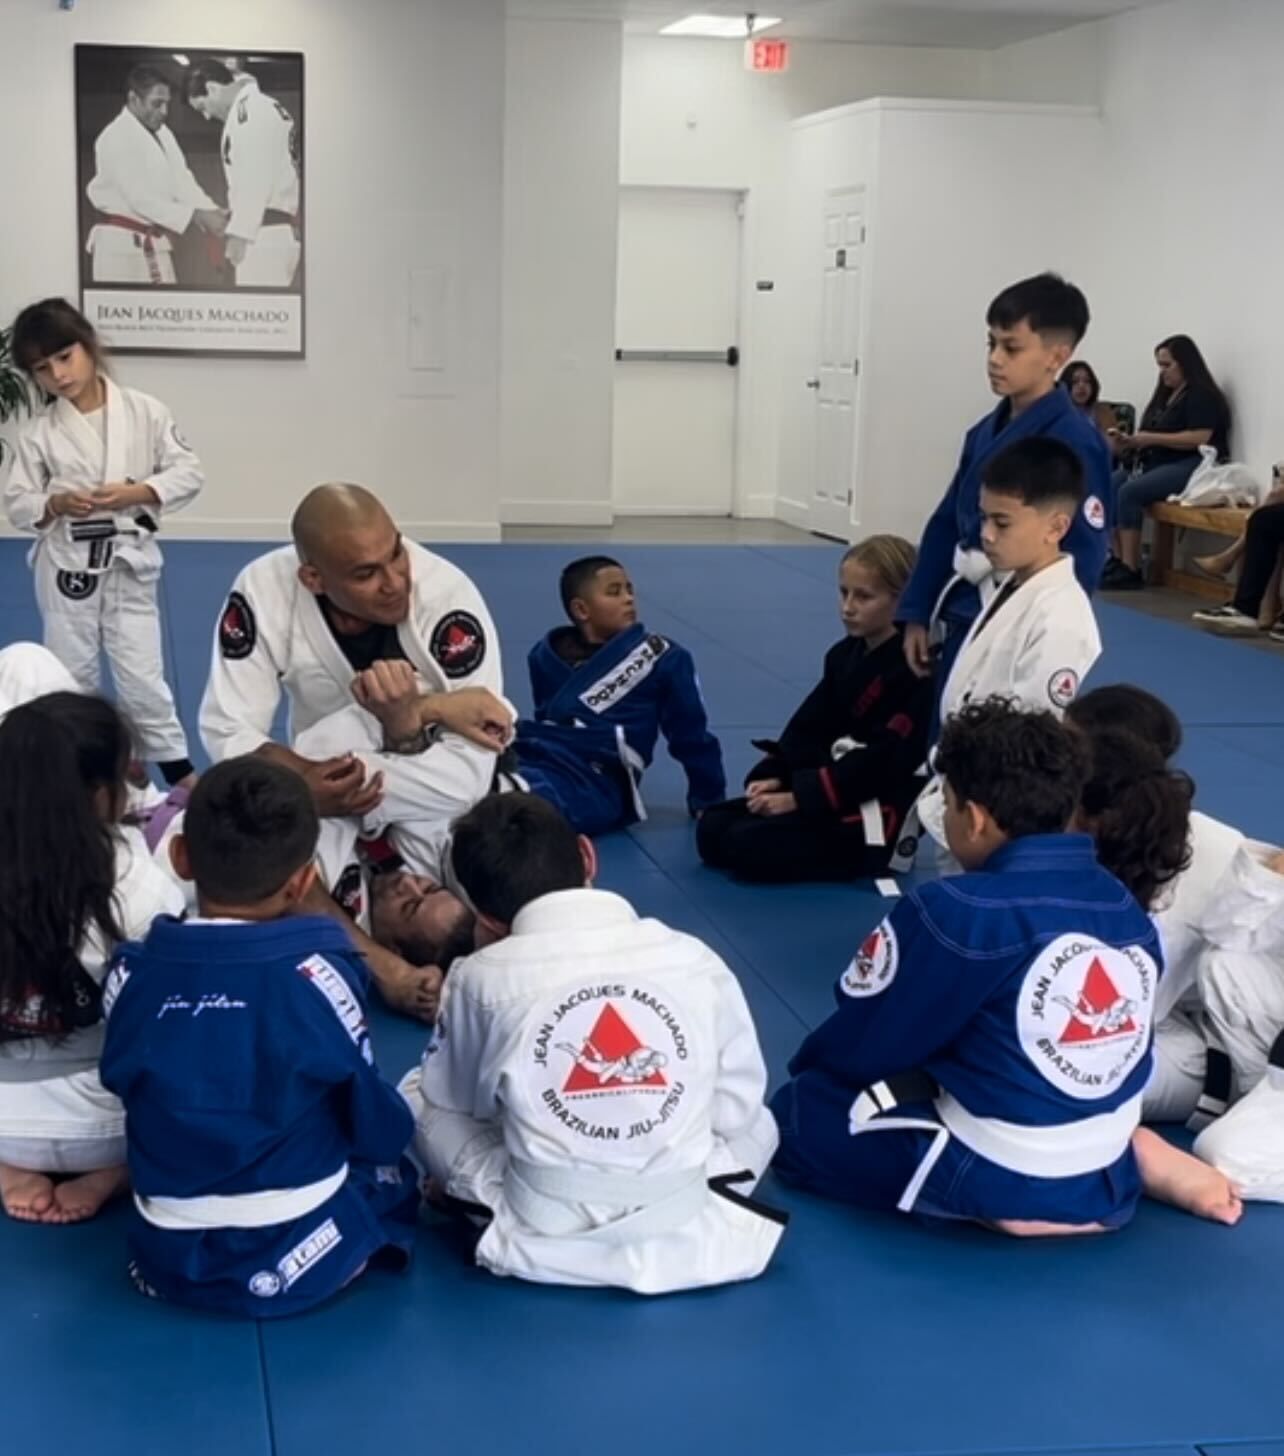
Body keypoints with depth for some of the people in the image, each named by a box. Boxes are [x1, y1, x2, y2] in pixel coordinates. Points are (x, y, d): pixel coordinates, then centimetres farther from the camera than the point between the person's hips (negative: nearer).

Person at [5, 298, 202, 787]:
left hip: (128, 563, -1)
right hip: (66, 565, 2)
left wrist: (135, 493, -16)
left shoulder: (144, 412, -5)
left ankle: (179, 773, 15)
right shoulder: (39, 432, -1)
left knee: (143, 677, 1)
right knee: (71, 677, 13)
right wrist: (56, 503, -17)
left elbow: (189, 473, -3)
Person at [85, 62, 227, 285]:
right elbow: (141, 198, -22)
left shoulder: (162, 133, 13)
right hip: (121, 243, -9)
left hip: (153, 242, 9)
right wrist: (197, 216, -24)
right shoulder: (116, 138, -15)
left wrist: (213, 213, -13)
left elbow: (181, 182, 6)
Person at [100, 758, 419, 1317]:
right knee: (390, 1170, 24)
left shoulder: (131, 974, -9)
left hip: (167, 1260, 4)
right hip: (299, 1258, -4)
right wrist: (388, 1135, 18)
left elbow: (128, 1091, 6)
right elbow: (378, 1129, -6)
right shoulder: (316, 974, -18)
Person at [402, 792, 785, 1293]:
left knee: (419, 1097, 21)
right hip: (681, 1234, 1)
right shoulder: (697, 961, -6)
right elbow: (737, 1110, 5)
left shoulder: (483, 978, -9)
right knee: (756, 1122, 31)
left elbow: (452, 1098, 10)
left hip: (544, 1240, -1)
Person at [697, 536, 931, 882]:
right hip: (832, 789, 9)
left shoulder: (915, 671, -16)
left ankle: (878, 854, -6)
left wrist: (799, 797, -20)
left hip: (877, 812, -9)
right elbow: (809, 726, 11)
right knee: (713, 829, -4)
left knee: (748, 845, -23)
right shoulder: (844, 655, 11)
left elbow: (883, 761, -21)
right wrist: (774, 777, -8)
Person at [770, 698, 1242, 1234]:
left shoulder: (953, 911, -20)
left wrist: (807, 1066, 13)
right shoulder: (1128, 910, 0)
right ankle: (1135, 1156, 10)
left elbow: (863, 1041, -8)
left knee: (799, 1112, 9)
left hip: (994, 1182, -6)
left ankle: (996, 1200, -5)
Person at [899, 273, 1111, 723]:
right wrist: (918, 614, 10)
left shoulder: (1073, 443, -16)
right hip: (964, 628, 8)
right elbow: (946, 525, 14)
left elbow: (1080, 562, -18)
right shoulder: (985, 433, 8)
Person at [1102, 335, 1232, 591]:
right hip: (1158, 463, 9)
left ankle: (1130, 570, -27)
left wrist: (1152, 438, -18)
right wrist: (1130, 442, 1)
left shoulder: (1202, 395, -6)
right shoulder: (1166, 394, 22)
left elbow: (1199, 438, -18)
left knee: (1129, 492, -28)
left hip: (1192, 466, -9)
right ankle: (1117, 559, -19)